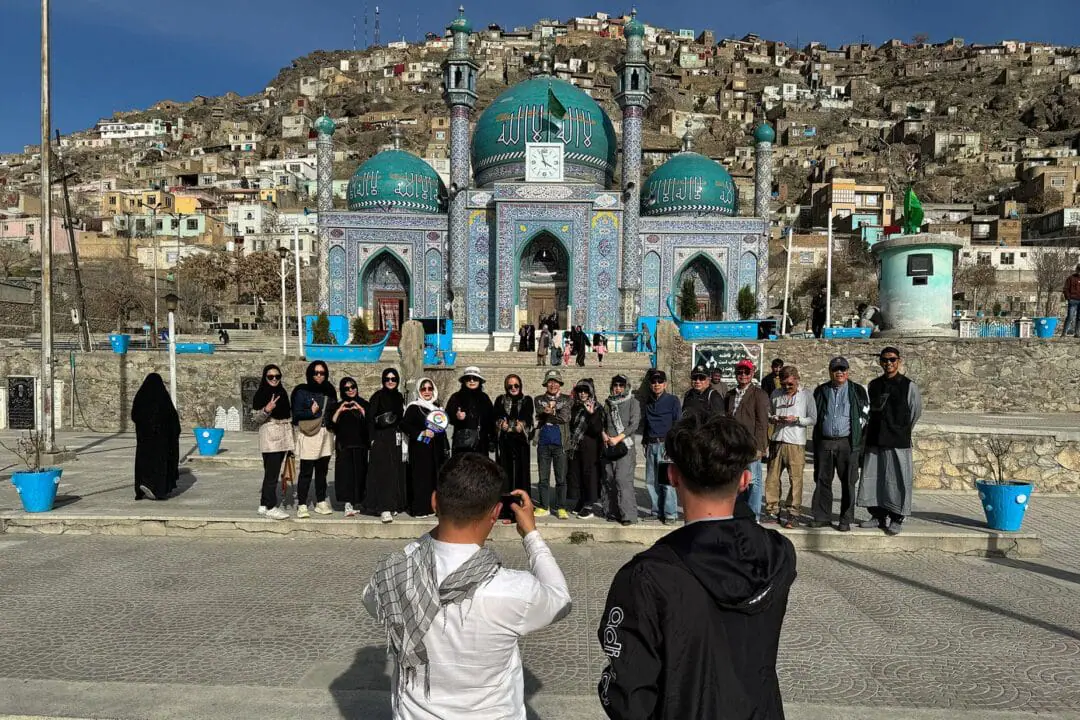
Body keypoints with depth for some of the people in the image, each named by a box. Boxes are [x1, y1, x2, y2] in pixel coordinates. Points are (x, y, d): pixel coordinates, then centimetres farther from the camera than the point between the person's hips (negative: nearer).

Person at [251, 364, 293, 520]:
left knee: (273, 472, 10)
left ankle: (264, 505, 17)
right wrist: (266, 410, -25)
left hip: (283, 436, 7)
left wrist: (290, 436, 20)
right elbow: (255, 419, -7)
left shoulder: (282, 392, 14)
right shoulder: (261, 394, -5)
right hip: (270, 436, -7)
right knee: (272, 473, -7)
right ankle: (270, 507, -1)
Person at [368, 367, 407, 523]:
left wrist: (401, 436, 12)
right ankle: (384, 509, -12)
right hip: (381, 439, -6)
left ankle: (393, 504, 17)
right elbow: (370, 418, -7)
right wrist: (373, 439, -14)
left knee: (396, 472, 7)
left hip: (395, 439, 6)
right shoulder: (377, 396, -4)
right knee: (383, 472, -10)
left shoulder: (399, 397, 13)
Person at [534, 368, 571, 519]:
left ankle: (561, 508, 8)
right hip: (543, 443, 1)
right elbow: (540, 414, -6)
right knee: (543, 478, 6)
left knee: (561, 478, 0)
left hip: (560, 443, -1)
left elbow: (566, 417, -8)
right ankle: (544, 507, 15)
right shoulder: (539, 399, 12)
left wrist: (550, 412, -9)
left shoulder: (566, 399, 8)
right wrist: (556, 414, -17)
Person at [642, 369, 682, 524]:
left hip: (665, 443, -6)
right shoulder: (648, 402, 16)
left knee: (666, 480, -9)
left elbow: (678, 424, -3)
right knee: (651, 481, 7)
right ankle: (657, 511, 17)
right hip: (651, 445, 6)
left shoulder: (672, 400, 0)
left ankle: (670, 513, -2)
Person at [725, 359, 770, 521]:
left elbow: (762, 423, -8)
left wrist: (758, 447, -13)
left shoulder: (759, 395, -3)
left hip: (751, 446, -5)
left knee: (753, 481, -1)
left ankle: (753, 517, 6)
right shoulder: (729, 395, 14)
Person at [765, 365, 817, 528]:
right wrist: (774, 418, -3)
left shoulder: (806, 395, 2)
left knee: (795, 478, -4)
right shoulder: (776, 394, 11)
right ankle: (772, 511, 13)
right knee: (772, 477, 2)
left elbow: (813, 419, 2)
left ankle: (793, 513, 4)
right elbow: (768, 414, 19)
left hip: (796, 443, -3)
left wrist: (796, 419, -13)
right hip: (777, 441, 3)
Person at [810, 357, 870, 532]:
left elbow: (865, 414, 7)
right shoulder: (820, 391, 11)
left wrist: (856, 432, 2)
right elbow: (814, 415, 16)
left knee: (848, 482, 1)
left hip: (847, 442, -2)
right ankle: (822, 516, 13)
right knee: (822, 480, 5)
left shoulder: (858, 391, 4)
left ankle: (846, 519, 9)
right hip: (824, 442, 2)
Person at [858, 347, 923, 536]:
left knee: (897, 480, -1)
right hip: (875, 440, 4)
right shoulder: (873, 385, 10)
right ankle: (878, 516, 19)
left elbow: (916, 412, 6)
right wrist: (873, 429, 13)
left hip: (898, 442, -4)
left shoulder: (909, 386, -2)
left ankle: (897, 520, 10)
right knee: (873, 478, 7)